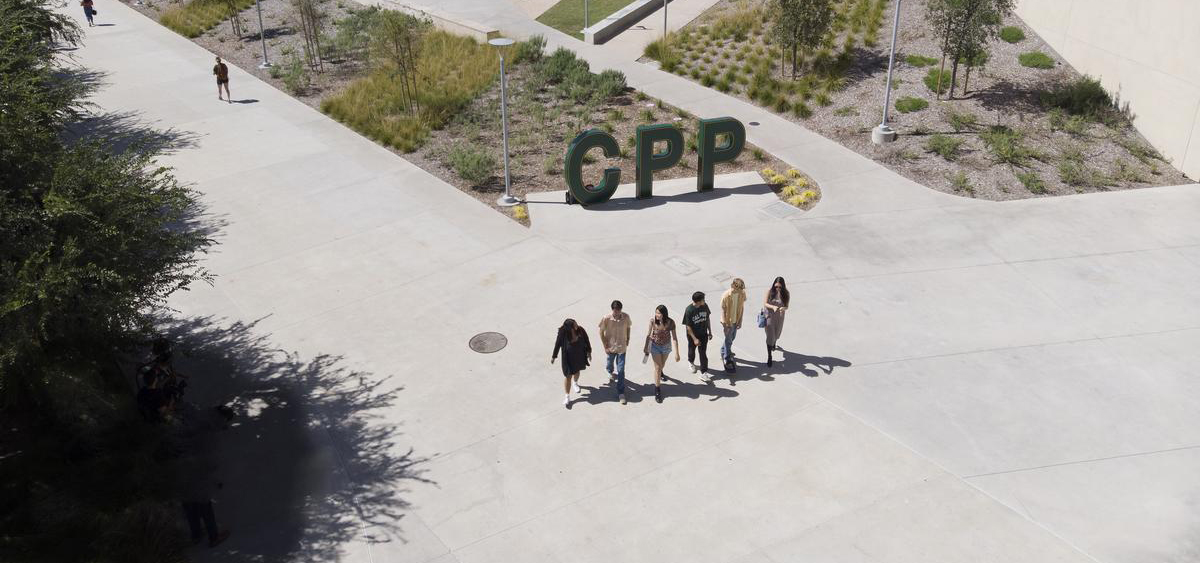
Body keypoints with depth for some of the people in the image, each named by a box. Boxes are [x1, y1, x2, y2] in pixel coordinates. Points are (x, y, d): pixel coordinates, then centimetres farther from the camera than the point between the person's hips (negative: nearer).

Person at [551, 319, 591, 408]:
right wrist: (554, 356, -2)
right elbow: (557, 344, -12)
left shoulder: (580, 330, -21)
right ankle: (567, 396, 18)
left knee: (577, 371, 28)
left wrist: (588, 351, 3)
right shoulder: (563, 334, -27)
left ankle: (575, 383, 61)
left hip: (579, 356, 3)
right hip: (568, 358, -3)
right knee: (568, 376, 2)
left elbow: (586, 340, -4)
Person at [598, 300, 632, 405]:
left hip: (622, 347, 0)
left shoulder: (626, 317, -16)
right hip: (610, 347, 0)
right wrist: (605, 346, -10)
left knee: (621, 371, -1)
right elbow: (601, 332, -10)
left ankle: (621, 393, 7)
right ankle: (610, 371, 63)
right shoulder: (606, 318, -21)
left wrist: (627, 339, 8)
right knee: (609, 365, 25)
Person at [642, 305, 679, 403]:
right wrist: (646, 347, 1)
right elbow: (648, 334, -10)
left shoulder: (670, 323, -27)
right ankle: (657, 390, 11)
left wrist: (677, 353, -24)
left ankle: (660, 373, 62)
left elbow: (674, 338, -22)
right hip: (655, 346, -1)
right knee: (657, 367, 0)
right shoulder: (653, 321, -25)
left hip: (666, 346, 2)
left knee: (662, 364, 27)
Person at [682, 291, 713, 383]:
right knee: (692, 350, 22)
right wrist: (694, 339, -21)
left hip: (703, 334, 3)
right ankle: (691, 362, 53)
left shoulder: (705, 306, -12)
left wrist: (710, 332, 8)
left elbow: (707, 319, 4)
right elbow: (688, 326, -20)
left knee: (703, 353, 2)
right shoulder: (689, 310, -26)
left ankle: (703, 373, 6)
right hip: (693, 335, -3)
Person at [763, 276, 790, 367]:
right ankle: (769, 357, 3)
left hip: (779, 316, 3)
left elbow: (786, 306, -8)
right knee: (770, 335, -5)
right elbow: (765, 303, -14)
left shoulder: (786, 294, -12)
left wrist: (783, 308, -32)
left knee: (777, 333, 24)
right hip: (769, 316, -2)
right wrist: (773, 307, -33)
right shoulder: (770, 292, -16)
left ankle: (774, 345, 58)